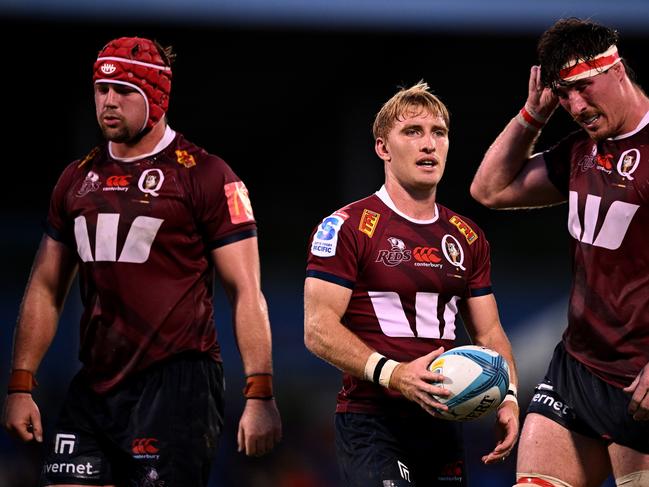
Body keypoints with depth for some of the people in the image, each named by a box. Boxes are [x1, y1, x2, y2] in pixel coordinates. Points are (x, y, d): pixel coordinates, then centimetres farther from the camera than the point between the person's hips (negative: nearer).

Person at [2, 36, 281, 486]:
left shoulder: (204, 176, -4)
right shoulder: (78, 179, 13)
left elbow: (246, 292, -7)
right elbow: (46, 289, 18)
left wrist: (260, 395, -14)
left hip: (175, 383, -5)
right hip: (94, 386, 6)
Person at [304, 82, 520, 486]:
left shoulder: (468, 238, 15)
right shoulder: (348, 227, -5)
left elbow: (488, 332, 18)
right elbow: (319, 329, -12)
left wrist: (507, 398, 0)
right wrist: (391, 374, -25)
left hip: (442, 420, 6)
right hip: (371, 420, -6)